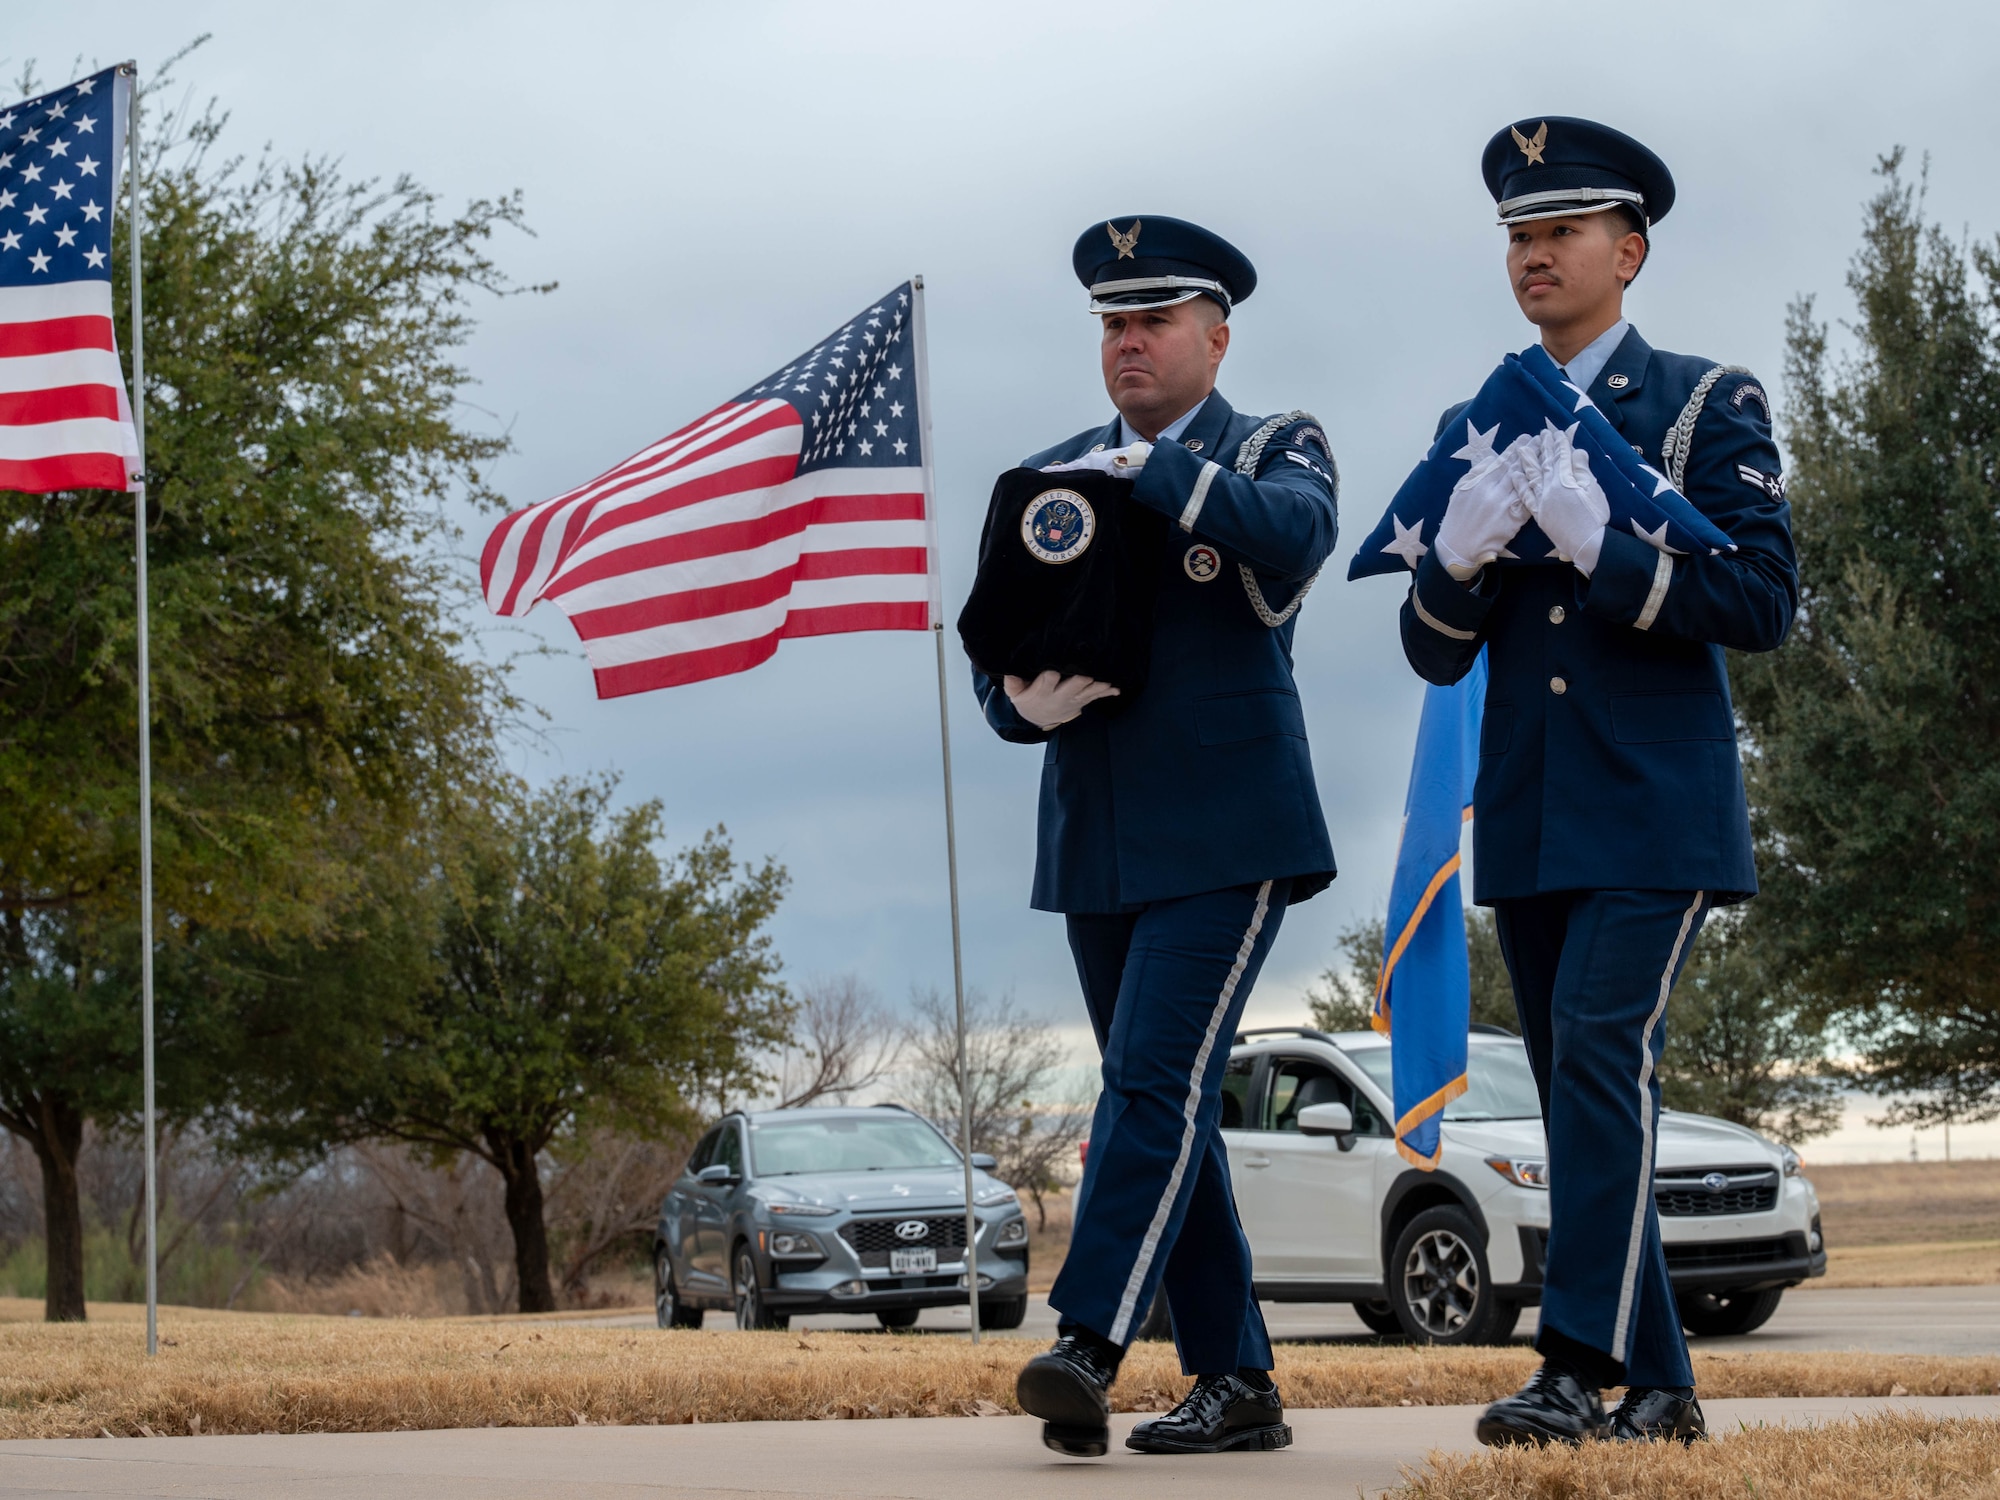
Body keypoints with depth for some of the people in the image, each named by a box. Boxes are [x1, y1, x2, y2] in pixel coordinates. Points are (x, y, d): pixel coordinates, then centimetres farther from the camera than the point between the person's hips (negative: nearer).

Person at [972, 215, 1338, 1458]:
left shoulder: (1276, 453, 2)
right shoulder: (1051, 479, 15)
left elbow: (1296, 532, -22)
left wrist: (1149, 471, -21)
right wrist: (1022, 696, -10)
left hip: (1230, 838, -5)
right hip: (1097, 844, 6)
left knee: (1158, 1078, -18)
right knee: (1169, 1109, 6)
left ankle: (1088, 1349, -24)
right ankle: (1237, 1384, 11)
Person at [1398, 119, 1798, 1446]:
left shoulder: (1708, 404, 2)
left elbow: (1763, 601, -9)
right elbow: (1433, 652, 11)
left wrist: (1601, 547, -20)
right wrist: (1459, 555, -11)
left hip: (1655, 812, -5)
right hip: (1528, 823, 5)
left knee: (1605, 1055, -19)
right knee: (1585, 1093, 6)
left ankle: (1580, 1367, -21)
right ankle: (1656, 1384, 12)